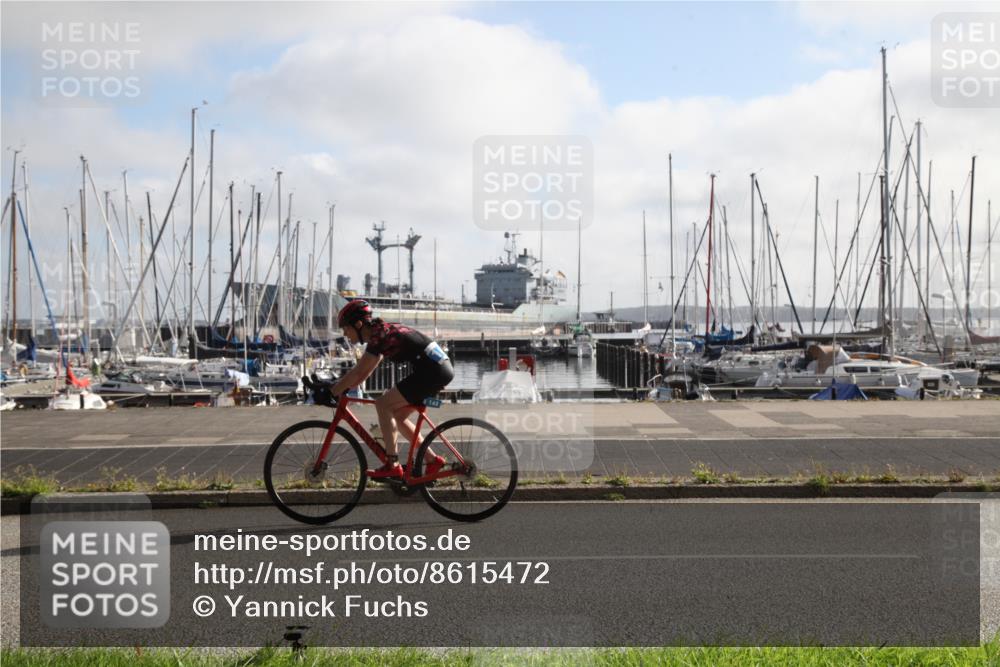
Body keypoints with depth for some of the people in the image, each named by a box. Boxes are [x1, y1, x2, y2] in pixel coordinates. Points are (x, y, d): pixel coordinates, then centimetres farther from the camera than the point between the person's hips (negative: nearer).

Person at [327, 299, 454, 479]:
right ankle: (432, 460, 17)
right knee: (397, 415, 14)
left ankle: (392, 466, -10)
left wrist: (331, 393, -5)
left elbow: (358, 372, -13)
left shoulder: (379, 335, -13)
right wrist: (343, 388, 20)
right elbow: (364, 372, 23)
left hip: (432, 370, -10)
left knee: (383, 404, -9)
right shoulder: (382, 331, 16)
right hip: (441, 369, 10)